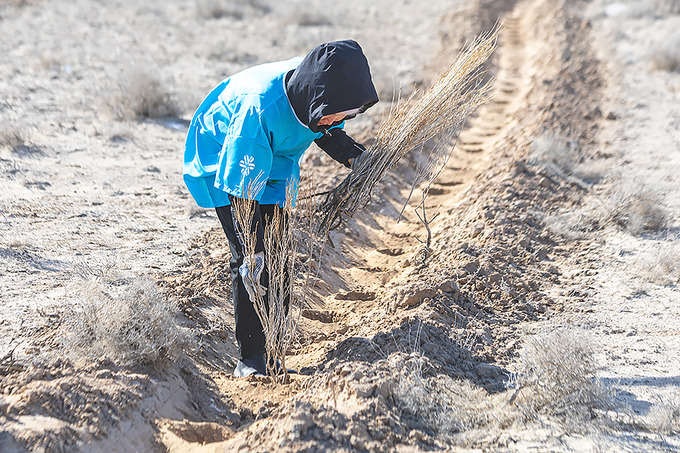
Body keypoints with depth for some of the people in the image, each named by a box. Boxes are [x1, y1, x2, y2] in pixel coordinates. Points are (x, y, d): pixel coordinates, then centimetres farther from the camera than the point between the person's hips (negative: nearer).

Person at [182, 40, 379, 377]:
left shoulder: (321, 93, -23)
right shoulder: (260, 110, -43)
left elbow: (327, 131, 4)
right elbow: (243, 189, -35)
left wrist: (354, 156, -9)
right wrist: (253, 252, -33)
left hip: (274, 163, 6)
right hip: (224, 164, -6)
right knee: (248, 258, -14)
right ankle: (250, 356, -4)